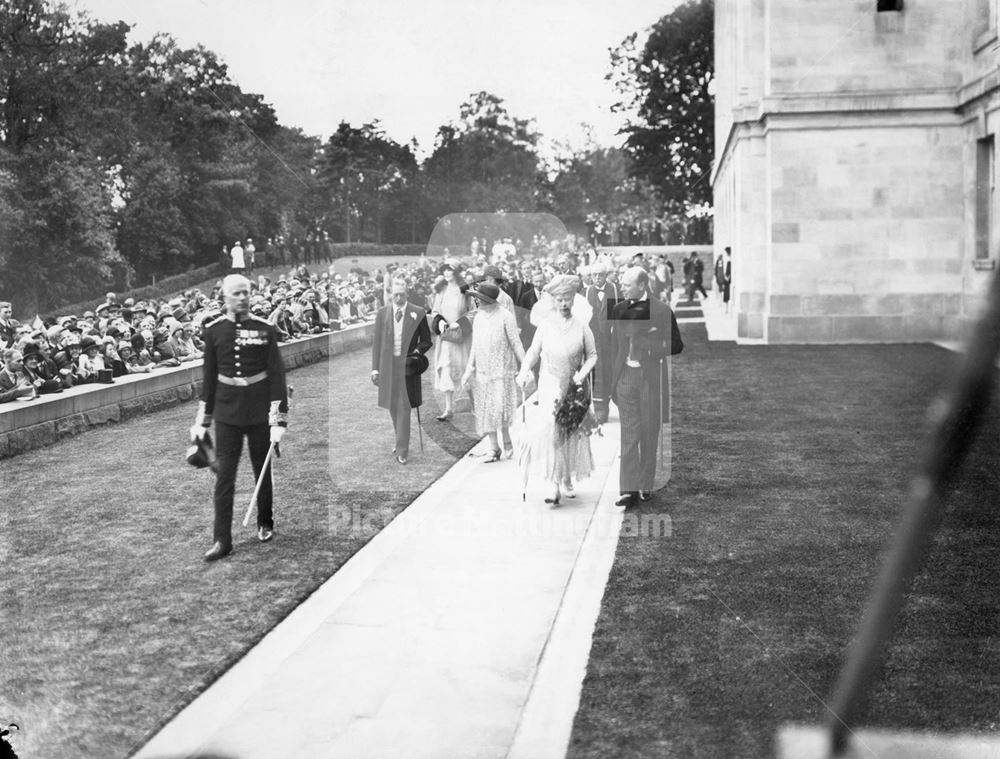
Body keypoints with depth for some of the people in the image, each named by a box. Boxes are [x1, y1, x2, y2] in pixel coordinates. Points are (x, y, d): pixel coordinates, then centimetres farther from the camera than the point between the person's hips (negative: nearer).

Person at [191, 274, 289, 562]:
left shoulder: (265, 329, -5)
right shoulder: (214, 330, 0)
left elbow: (276, 375, -6)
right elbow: (209, 376, 6)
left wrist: (279, 420, -12)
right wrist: (202, 421, 6)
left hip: (259, 411, -1)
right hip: (227, 413, 1)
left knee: (262, 471, 12)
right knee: (224, 475, -2)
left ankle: (265, 524, 32)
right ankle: (222, 540, 3)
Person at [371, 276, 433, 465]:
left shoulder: (418, 313, -2)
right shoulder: (382, 313, 5)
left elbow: (426, 341, 6)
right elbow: (377, 342, 7)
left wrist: (416, 353, -12)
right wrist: (375, 368, 2)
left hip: (407, 365, -3)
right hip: (387, 364, 3)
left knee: (403, 407, -7)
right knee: (393, 407, 12)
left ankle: (402, 451, -3)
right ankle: (401, 442, 30)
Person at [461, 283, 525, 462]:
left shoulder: (505, 316, -9)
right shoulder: (478, 317, 10)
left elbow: (516, 343, -7)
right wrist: (470, 368, 8)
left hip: (502, 371, -6)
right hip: (482, 372, 6)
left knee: (500, 409, -14)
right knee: (486, 411, 5)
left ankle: (507, 441, 10)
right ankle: (495, 449, 14)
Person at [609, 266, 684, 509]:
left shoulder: (661, 311, -5)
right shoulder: (618, 310, 8)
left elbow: (677, 345, -3)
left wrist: (651, 346, -18)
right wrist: (612, 378, 10)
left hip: (651, 377, -2)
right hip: (625, 376, 3)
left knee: (649, 434, 7)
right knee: (629, 434, -3)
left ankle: (645, 486, 20)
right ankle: (628, 489, -4)